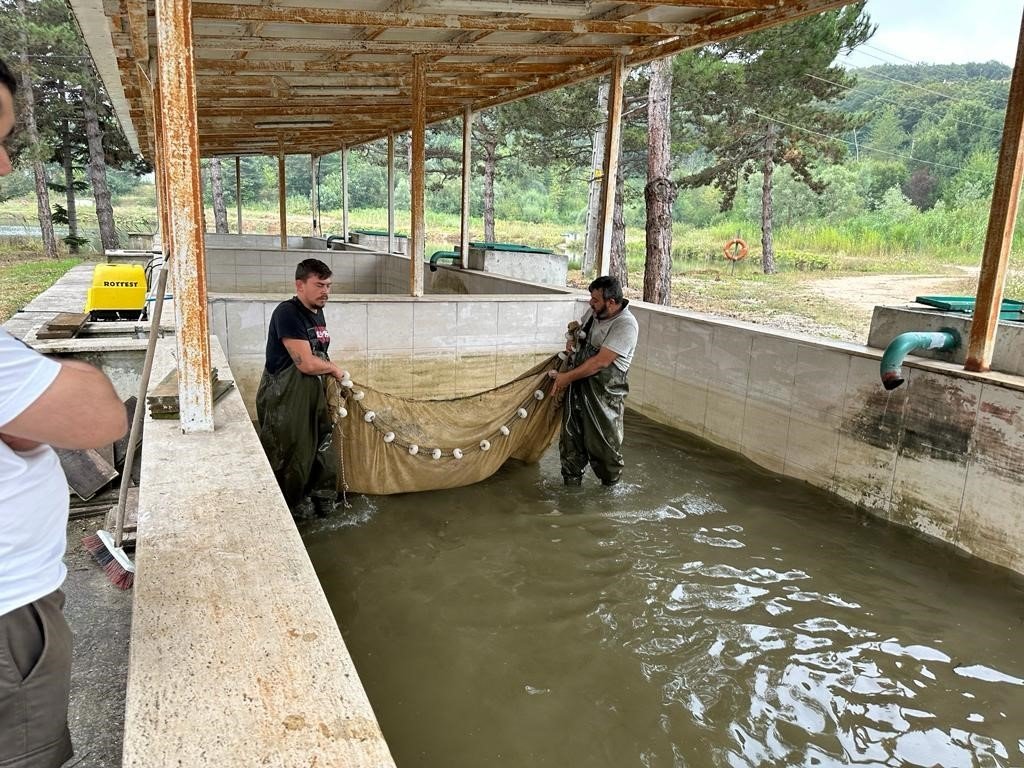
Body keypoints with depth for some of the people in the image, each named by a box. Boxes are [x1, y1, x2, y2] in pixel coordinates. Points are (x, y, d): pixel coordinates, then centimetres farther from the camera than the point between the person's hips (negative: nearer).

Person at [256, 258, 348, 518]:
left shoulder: (317, 313, 8)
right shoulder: (287, 313, -21)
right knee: (289, 454, 5)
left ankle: (322, 497, 32)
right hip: (284, 399, -9)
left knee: (322, 446, 16)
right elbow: (306, 363, -25)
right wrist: (336, 370, -8)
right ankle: (291, 506, 23)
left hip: (313, 395, 9)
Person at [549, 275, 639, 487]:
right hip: (578, 385, 7)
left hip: (605, 392, -7)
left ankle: (610, 485, 27)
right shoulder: (594, 312, 3)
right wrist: (572, 341, 2)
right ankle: (571, 482, 28)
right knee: (571, 437, 13)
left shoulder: (625, 326, -21)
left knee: (604, 442, 5)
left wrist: (566, 377, -21)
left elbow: (600, 362, -25)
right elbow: (578, 328, 26)